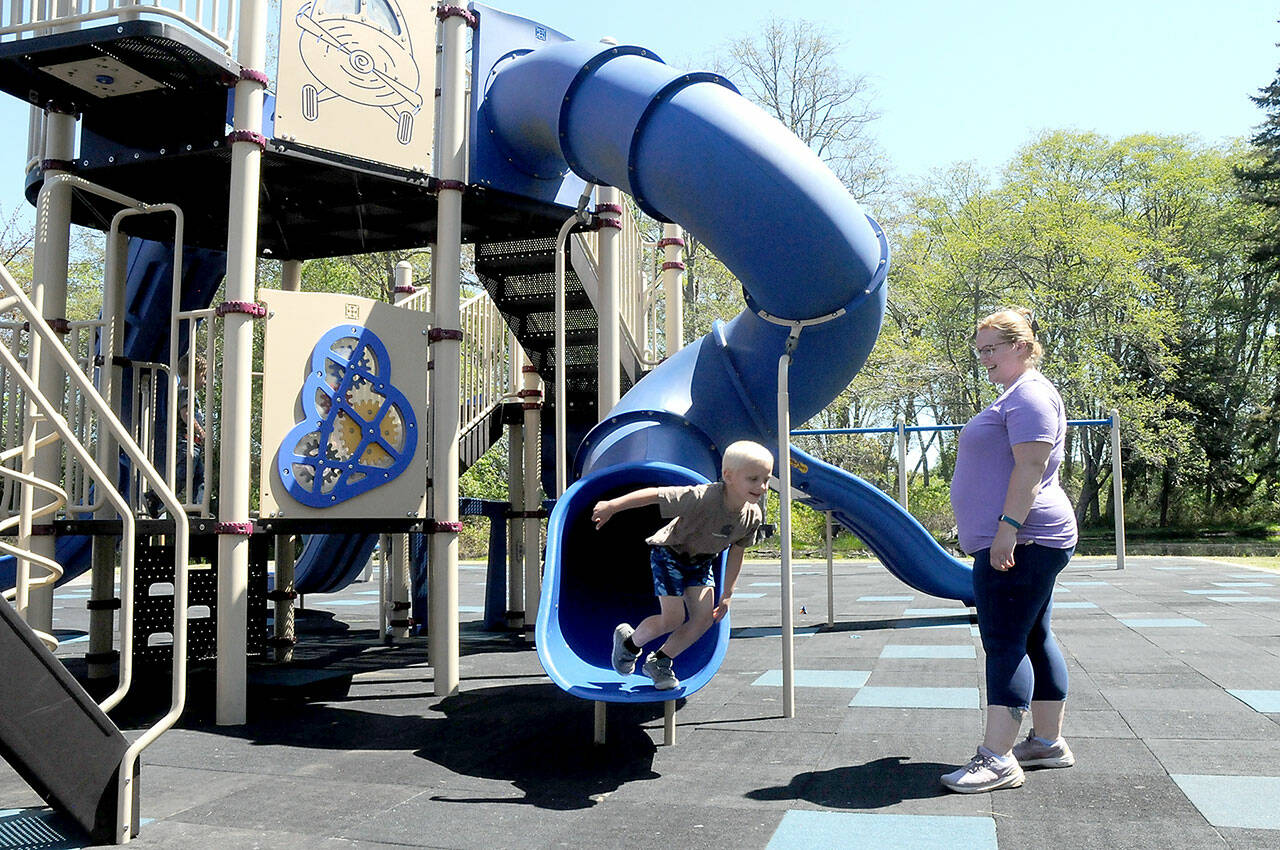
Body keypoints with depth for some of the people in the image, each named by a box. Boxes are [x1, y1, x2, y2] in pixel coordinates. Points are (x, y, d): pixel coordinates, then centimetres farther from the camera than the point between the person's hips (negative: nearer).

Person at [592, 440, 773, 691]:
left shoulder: (753, 516, -16)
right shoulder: (704, 498, -38)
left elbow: (736, 553, 0)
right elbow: (655, 494, -33)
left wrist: (727, 594, 3)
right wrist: (612, 506, -31)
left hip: (701, 561, 6)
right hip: (669, 554, -6)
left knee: (705, 617, -6)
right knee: (673, 618, -10)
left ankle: (660, 661, 15)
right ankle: (629, 642, 21)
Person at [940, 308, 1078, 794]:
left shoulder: (1030, 394, -11)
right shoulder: (1017, 396, 22)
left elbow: (1030, 467, -21)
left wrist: (1007, 529, -25)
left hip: (1017, 542, -11)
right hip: (1025, 543, 11)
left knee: (1004, 644, -12)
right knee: (1033, 640, 14)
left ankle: (997, 758, -11)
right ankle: (1048, 742, 22)